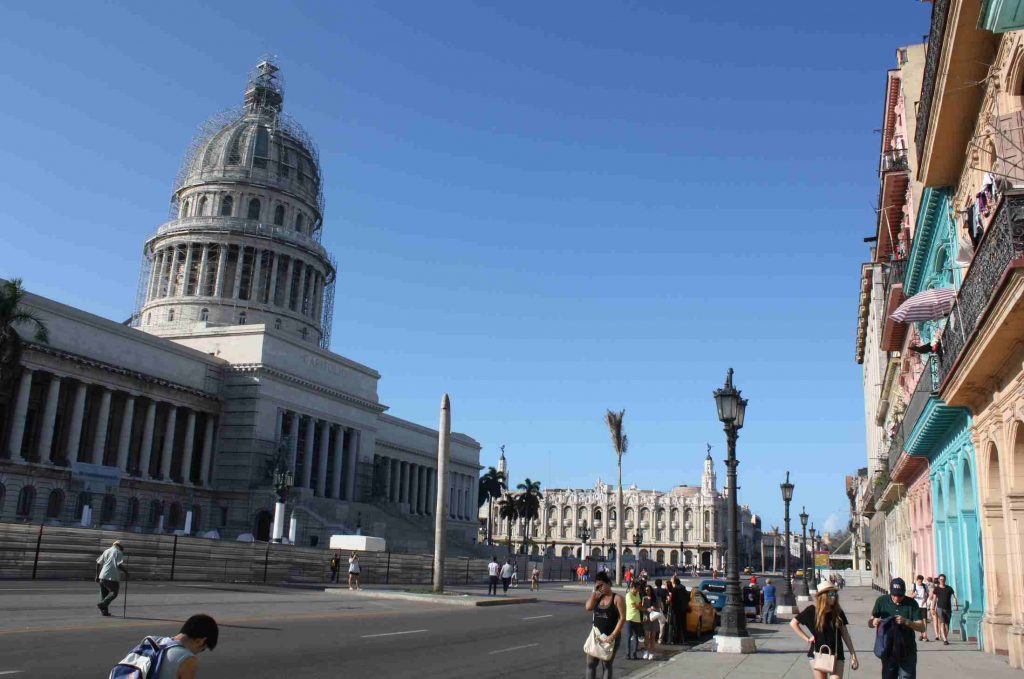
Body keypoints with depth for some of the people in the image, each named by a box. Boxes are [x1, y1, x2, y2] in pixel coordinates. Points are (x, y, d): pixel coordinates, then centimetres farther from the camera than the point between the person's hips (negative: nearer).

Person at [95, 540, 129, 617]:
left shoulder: (106, 551, 15)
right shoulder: (119, 553, -2)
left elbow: (98, 563, 12)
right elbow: (119, 565, -13)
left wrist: (97, 575, 18)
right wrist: (126, 572, 1)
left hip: (102, 576, 6)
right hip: (113, 577, -6)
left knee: (103, 593, 14)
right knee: (114, 593, 5)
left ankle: (104, 611, 10)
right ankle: (102, 604, -14)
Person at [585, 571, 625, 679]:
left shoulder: (617, 598, -9)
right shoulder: (598, 597, 7)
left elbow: (622, 618, -15)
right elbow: (588, 607, -9)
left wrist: (613, 635, -20)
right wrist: (594, 592, -6)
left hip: (610, 637, -5)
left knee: (606, 665, 5)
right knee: (590, 664, 4)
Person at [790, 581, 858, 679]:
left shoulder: (838, 612, 3)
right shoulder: (812, 611, -5)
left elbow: (845, 635, 8)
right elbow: (793, 623, -1)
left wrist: (853, 655, 6)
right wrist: (806, 638, -6)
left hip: (836, 655, 1)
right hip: (817, 654, -1)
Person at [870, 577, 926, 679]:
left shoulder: (911, 603, -5)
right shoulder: (882, 601, -4)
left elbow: (921, 627, -7)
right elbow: (870, 622, 0)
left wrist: (906, 621, -26)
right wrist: (873, 622, -25)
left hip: (907, 652, -1)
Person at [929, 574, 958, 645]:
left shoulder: (949, 588, 5)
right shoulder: (936, 589, 2)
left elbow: (954, 597, 4)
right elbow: (934, 599, 4)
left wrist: (956, 605, -9)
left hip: (948, 609, 2)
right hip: (940, 608, -2)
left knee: (947, 624, 6)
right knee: (942, 624, -13)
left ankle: (946, 638, 20)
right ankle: (945, 640, -17)